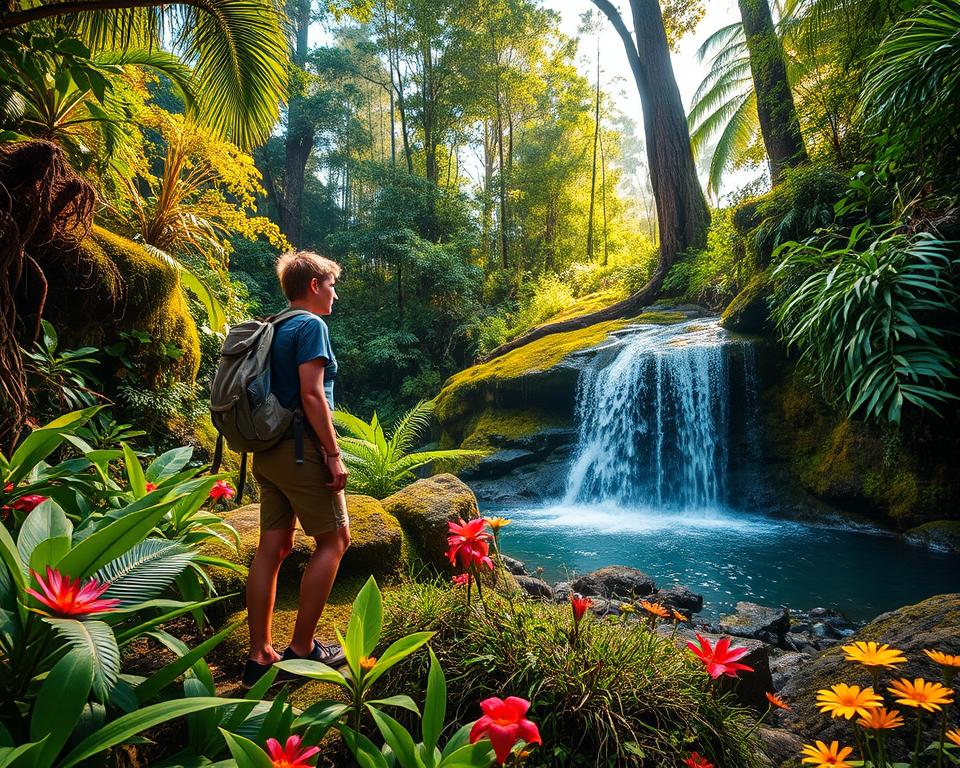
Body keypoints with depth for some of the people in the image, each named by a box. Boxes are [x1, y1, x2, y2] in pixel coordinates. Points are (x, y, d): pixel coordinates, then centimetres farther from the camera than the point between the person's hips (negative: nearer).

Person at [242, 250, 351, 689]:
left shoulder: (274, 327, 18)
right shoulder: (311, 325, -9)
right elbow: (311, 394, -18)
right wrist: (334, 454, -16)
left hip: (269, 451, 9)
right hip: (300, 448, -9)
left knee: (273, 548, 8)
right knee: (334, 540, 3)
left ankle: (260, 656, 13)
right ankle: (301, 649, 6)